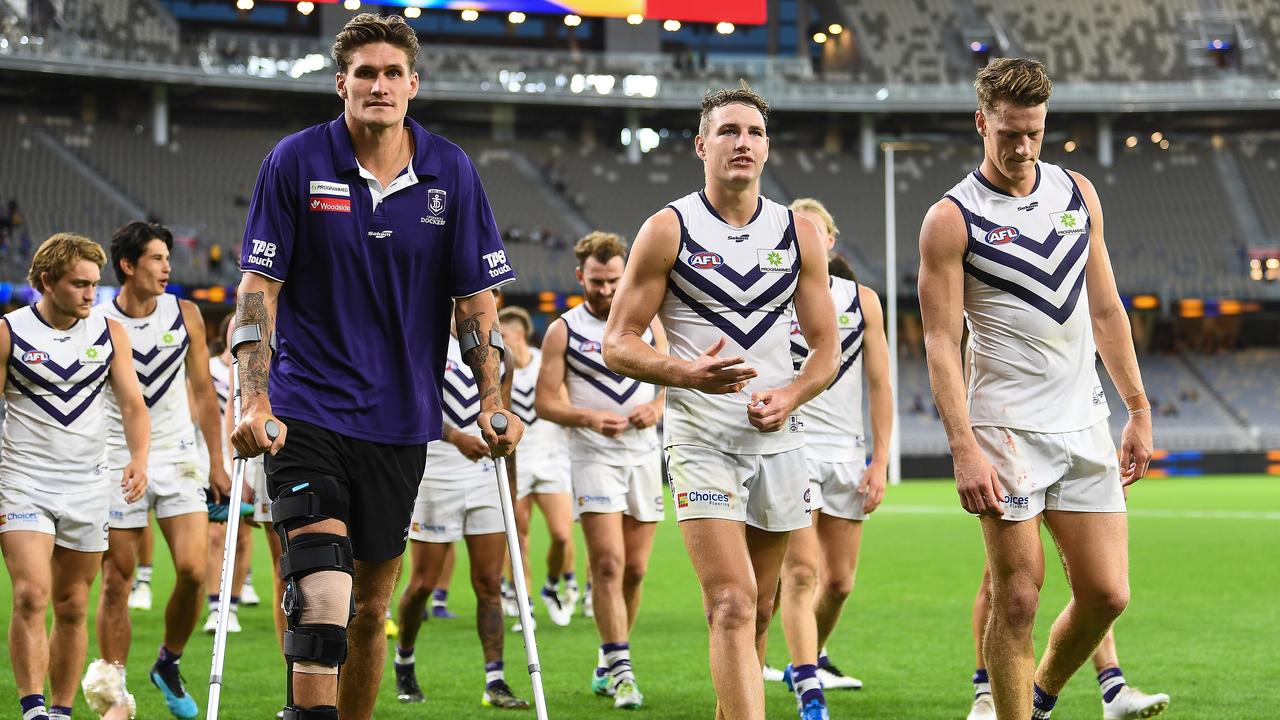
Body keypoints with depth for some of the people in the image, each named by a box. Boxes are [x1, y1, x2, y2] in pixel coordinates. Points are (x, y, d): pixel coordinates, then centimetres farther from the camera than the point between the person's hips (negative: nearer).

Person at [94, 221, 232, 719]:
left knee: (193, 571, -10)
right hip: (117, 465, -2)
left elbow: (203, 393, 9)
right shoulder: (96, 323, -5)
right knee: (116, 583, -1)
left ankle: (168, 666, 14)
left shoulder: (185, 315, 3)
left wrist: (217, 464, 8)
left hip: (178, 459, 2)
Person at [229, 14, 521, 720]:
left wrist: (492, 401, 0)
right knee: (321, 592, -20)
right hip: (306, 414, -3)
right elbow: (259, 286, -4)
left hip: (402, 420, 3)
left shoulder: (451, 171, 1)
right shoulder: (295, 161, -4)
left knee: (372, 603, 12)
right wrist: (254, 401, -14)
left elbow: (476, 296, 7)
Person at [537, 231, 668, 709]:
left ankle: (606, 668, 21)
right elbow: (545, 402, -2)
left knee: (635, 568, 7)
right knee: (608, 564, -15)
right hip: (592, 456, -4)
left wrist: (658, 407, -8)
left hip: (644, 454, 4)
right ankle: (620, 670, -15)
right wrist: (590, 418, -18)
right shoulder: (563, 331, -1)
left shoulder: (647, 321, 9)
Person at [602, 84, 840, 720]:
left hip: (778, 438, 4)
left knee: (758, 610, 11)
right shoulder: (668, 231, -3)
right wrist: (686, 373, -22)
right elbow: (617, 343, -4)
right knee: (732, 607, -16)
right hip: (700, 438, -4)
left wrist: (789, 396, -10)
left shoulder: (799, 235, 8)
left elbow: (827, 346, 10)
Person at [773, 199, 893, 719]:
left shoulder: (862, 300, 7)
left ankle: (808, 661, 35)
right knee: (801, 573, -16)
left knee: (839, 581, 8)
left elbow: (879, 384, 7)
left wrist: (880, 460, 1)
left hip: (847, 451, 3)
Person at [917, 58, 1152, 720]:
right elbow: (941, 342, -10)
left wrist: (1139, 411, 13)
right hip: (1006, 428, -5)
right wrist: (964, 449, -19)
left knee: (1106, 594, 3)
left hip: (1084, 424, 5)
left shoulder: (1079, 193, 11)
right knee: (1017, 601, -6)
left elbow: (1106, 310, 17)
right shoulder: (952, 218, -6)